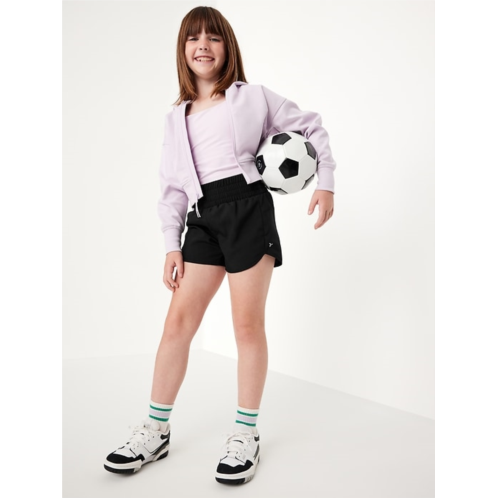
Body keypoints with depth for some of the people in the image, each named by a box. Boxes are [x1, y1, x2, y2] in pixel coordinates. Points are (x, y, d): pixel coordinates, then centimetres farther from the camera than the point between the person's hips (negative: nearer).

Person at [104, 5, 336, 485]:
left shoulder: (252, 97, 7)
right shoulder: (176, 117, 16)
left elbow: (310, 127, 13)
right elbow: (172, 185, 14)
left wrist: (326, 182, 5)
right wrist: (172, 245, 6)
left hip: (248, 208, -3)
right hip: (201, 219, 4)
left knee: (248, 324, -1)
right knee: (177, 323, 1)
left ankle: (246, 434, 12)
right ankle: (156, 431, 13)